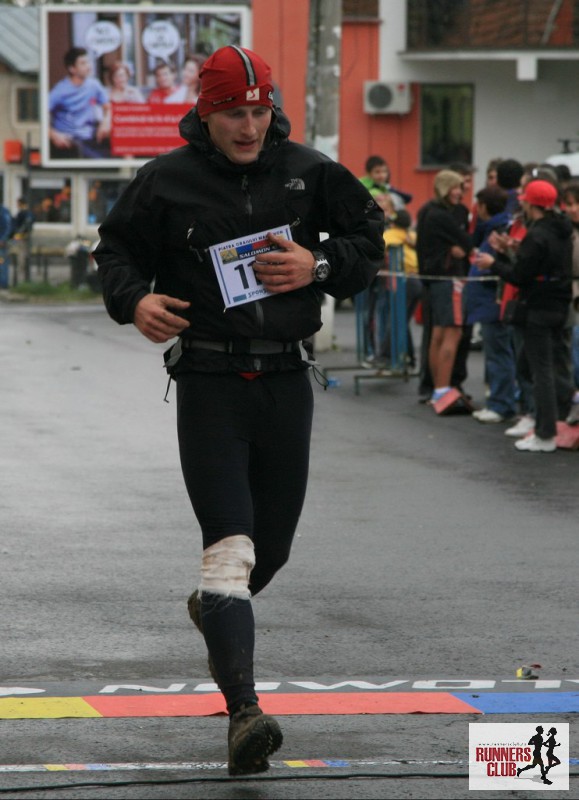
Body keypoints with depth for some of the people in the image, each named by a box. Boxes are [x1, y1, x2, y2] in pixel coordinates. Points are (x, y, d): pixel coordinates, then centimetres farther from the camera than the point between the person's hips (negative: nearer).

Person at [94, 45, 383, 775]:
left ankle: (215, 608, 50)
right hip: (209, 379, -3)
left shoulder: (307, 173, 4)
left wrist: (319, 265, -8)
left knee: (273, 545, 15)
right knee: (230, 544, -15)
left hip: (287, 379, 3)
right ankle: (243, 714, -21)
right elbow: (116, 248, 8)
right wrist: (133, 300, -12)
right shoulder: (167, 181, -2)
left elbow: (371, 237, 11)